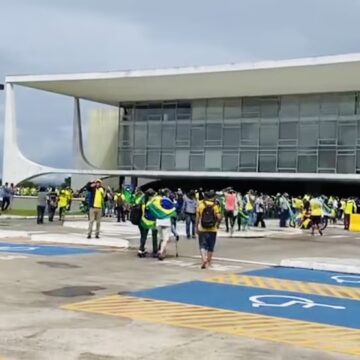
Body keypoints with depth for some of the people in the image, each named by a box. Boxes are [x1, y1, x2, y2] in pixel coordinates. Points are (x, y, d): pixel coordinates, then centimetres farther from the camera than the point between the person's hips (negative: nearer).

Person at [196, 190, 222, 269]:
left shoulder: (201, 204, -3)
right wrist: (218, 224, 7)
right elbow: (219, 217, -12)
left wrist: (197, 227, 8)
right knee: (211, 247, 12)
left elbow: (197, 216, -1)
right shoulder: (216, 205, -6)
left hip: (202, 229, 0)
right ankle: (208, 262, 19)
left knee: (202, 245, 3)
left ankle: (204, 259, -18)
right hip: (212, 229, 0)